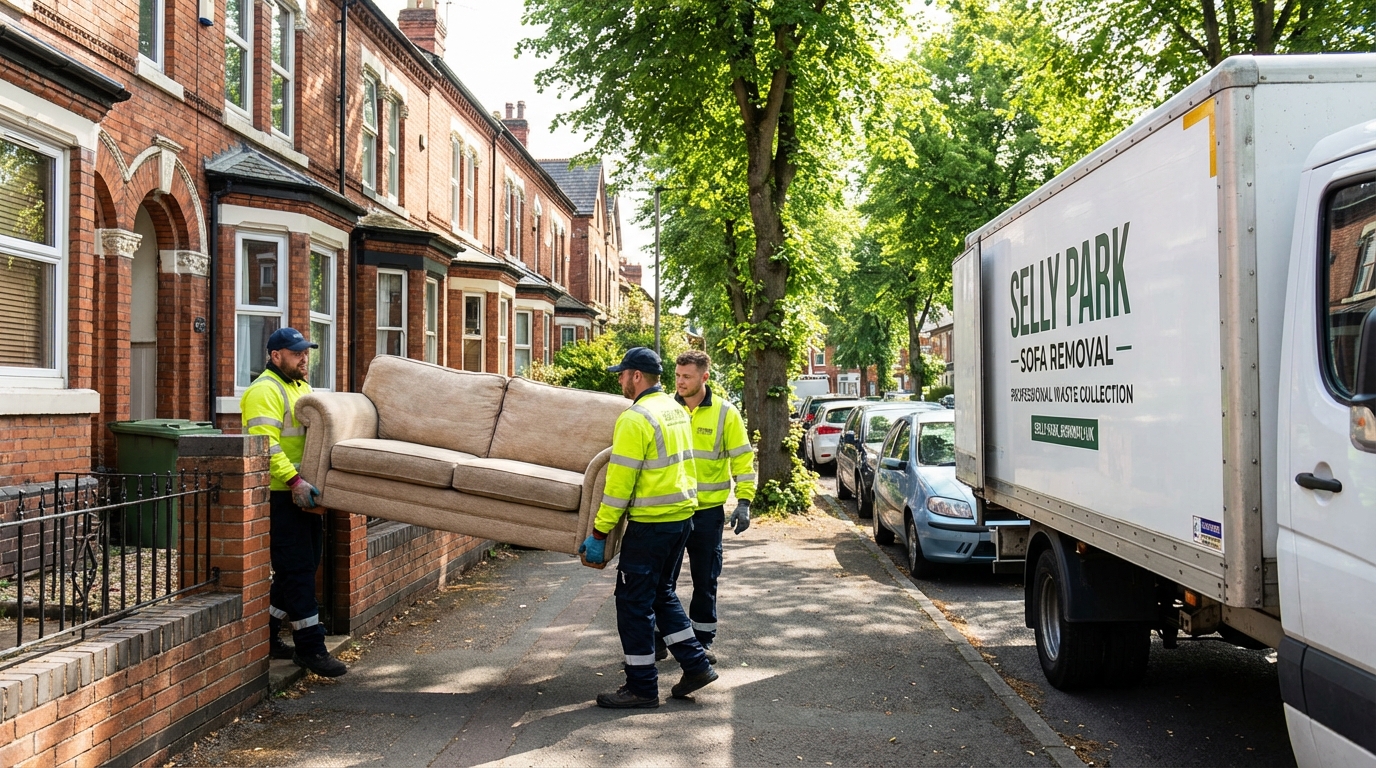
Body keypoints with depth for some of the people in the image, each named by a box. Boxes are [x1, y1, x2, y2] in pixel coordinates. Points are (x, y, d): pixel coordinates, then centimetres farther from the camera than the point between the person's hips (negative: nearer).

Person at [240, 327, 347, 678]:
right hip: (281, 495, -10)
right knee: (298, 569, -7)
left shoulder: (302, 388, 20)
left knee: (300, 568, 13)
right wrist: (294, 480, -29)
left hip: (305, 495, 10)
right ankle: (309, 646, -2)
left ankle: (267, 635, 25)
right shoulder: (265, 391, -11)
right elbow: (265, 445, -22)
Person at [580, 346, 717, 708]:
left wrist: (599, 534, -14)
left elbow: (619, 483, -18)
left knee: (634, 601, 2)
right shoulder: (676, 410, 11)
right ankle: (696, 665, 22)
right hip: (683, 515, 9)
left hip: (652, 523, -9)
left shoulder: (635, 419, -16)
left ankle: (642, 687, 9)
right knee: (662, 593, 22)